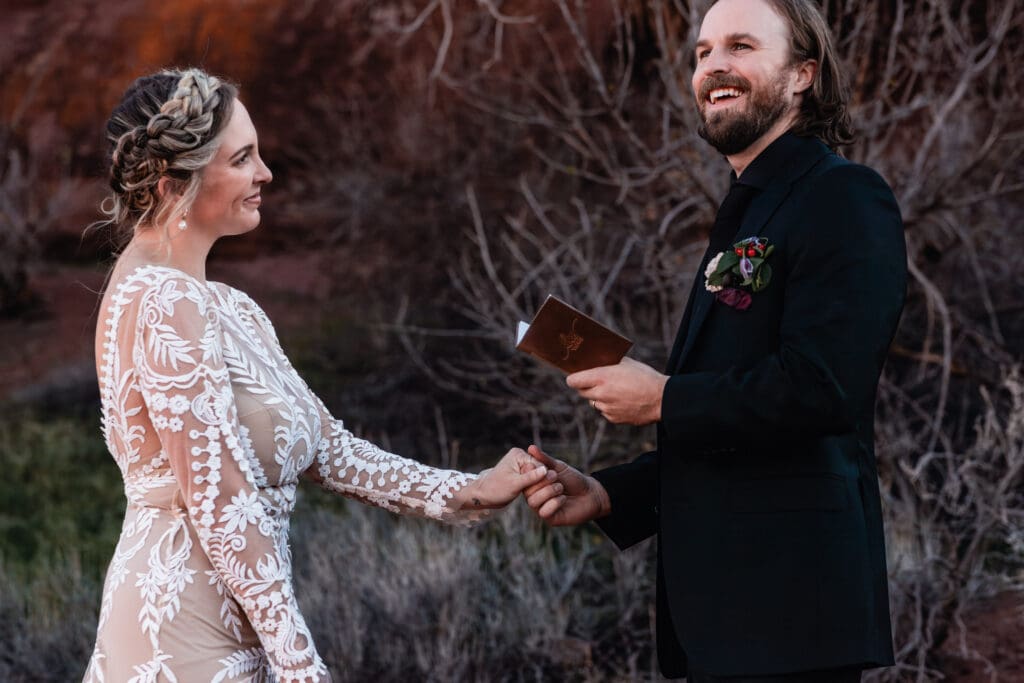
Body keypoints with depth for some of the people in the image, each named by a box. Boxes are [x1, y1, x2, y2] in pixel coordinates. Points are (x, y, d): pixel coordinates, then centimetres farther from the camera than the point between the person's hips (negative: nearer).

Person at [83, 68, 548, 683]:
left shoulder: (227, 308, 14)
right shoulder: (163, 304, -16)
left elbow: (326, 448, 13)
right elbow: (221, 502, -19)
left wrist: (468, 493, 7)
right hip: (186, 633, -9)